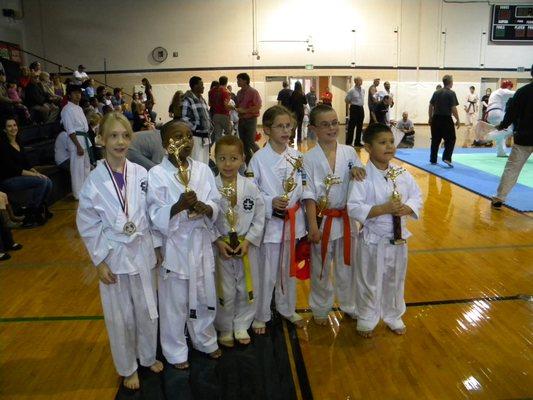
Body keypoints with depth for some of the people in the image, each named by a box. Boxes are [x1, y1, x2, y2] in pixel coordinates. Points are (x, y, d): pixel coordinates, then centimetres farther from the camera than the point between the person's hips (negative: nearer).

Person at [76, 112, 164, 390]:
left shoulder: (141, 174, -7)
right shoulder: (94, 181, -13)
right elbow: (88, 225, -7)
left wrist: (157, 247, 6)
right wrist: (100, 262, -8)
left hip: (143, 252, 2)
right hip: (114, 256, -2)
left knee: (147, 310, 17)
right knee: (121, 318, 12)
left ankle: (148, 356, 42)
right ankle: (127, 368, 36)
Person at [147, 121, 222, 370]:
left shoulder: (203, 169, 0)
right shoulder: (156, 174, -11)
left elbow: (216, 206, 2)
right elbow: (157, 218, -13)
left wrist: (204, 208, -20)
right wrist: (180, 206, -30)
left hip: (201, 242, 4)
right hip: (173, 244, -3)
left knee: (204, 296, 18)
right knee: (174, 301, 10)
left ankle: (205, 341, 43)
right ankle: (176, 352, 33)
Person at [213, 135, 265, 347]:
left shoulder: (250, 187, -7)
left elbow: (259, 218, -3)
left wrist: (248, 240, -12)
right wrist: (218, 241, -14)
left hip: (247, 246, 2)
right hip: (220, 247, -1)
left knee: (246, 288, 14)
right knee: (224, 291, 10)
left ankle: (241, 326, 37)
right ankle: (225, 328, 34)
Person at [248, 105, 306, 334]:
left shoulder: (296, 156, 1)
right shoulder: (259, 159, -11)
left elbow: (302, 188, 8)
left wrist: (302, 220, 6)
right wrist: (271, 202, -24)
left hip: (293, 220, 4)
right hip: (271, 221, -4)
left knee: (290, 268, 19)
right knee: (267, 273, 4)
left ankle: (287, 309, 40)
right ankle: (261, 315, 27)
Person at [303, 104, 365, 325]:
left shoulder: (349, 152, -1)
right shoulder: (309, 158, -10)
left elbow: (362, 181, 7)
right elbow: (309, 195, -10)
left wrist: (357, 170, -16)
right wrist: (313, 226, -14)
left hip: (347, 219, 3)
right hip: (322, 220, -3)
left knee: (347, 265, 18)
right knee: (321, 268, 12)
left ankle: (350, 306, 40)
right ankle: (321, 309, 34)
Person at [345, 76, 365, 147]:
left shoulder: (363, 90, 9)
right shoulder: (351, 91, -10)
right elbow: (346, 100, -3)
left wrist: (361, 104, 13)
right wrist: (352, 103, 3)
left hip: (361, 109, 6)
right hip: (354, 109, -6)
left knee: (360, 126, 10)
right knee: (352, 126, -3)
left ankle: (358, 142, 19)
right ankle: (349, 142, 4)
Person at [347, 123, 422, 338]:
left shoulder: (402, 174, -2)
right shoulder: (363, 177, -17)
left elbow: (417, 197, 4)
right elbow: (354, 208, -21)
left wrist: (406, 208, -17)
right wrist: (383, 209, -28)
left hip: (398, 238, 5)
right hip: (373, 239, -5)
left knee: (395, 281, 21)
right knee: (370, 283, 12)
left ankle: (393, 316, 45)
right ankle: (366, 320, 34)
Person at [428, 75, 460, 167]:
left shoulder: (436, 93, 8)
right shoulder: (451, 93, -7)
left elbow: (430, 107, 10)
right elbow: (453, 108, -11)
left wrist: (430, 118, 19)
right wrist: (458, 120, -2)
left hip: (436, 118, 5)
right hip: (446, 119, -5)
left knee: (435, 140, 12)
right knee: (451, 139, 6)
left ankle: (433, 160, 16)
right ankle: (447, 158, -7)